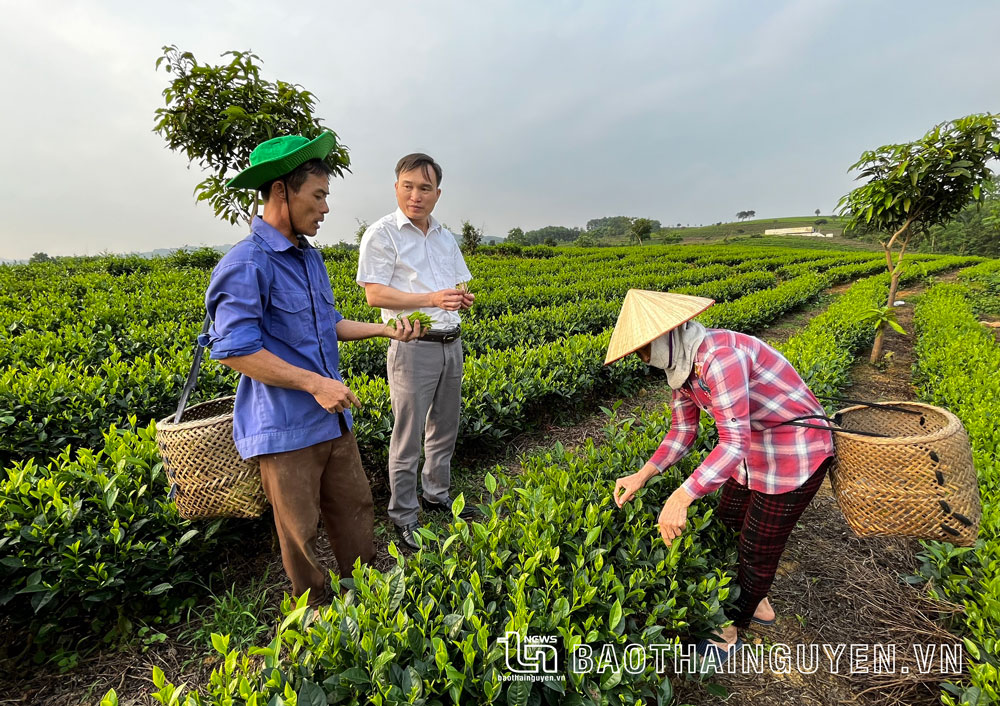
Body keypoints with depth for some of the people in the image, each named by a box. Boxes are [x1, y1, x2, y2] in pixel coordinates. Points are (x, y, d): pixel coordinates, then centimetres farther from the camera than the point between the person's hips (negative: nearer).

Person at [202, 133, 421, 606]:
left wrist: (386, 330, 9)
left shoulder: (311, 258, 11)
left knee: (355, 506, 18)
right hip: (286, 428, -8)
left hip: (333, 418, 8)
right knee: (301, 529, 11)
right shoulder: (246, 264, -17)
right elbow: (235, 349, -21)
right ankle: (316, 609, 35)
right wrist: (314, 383, -23)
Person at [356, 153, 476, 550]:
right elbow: (374, 295, -13)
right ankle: (403, 518, 17)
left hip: (451, 344, 7)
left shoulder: (445, 238, 15)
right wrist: (431, 299, -23)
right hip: (413, 347, -7)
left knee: (444, 431, 17)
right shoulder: (381, 234, -6)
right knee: (407, 438, 0)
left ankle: (437, 496, 36)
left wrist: (464, 299, -4)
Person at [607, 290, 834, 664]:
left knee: (759, 546, 8)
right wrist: (642, 475, -7)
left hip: (797, 451, -9)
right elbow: (682, 432, 3)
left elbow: (733, 443, -37)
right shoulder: (682, 366, -3)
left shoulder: (719, 356, -33)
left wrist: (681, 498, -42)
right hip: (755, 446, 9)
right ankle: (759, 604, 45)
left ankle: (732, 632, 32)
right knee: (728, 521, 21)